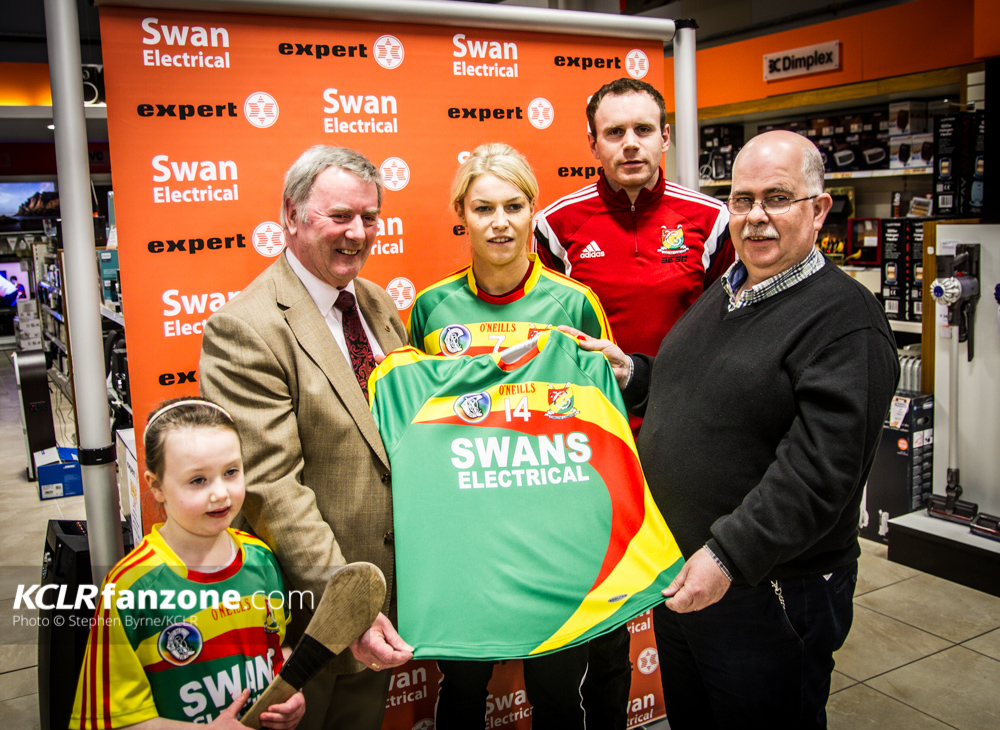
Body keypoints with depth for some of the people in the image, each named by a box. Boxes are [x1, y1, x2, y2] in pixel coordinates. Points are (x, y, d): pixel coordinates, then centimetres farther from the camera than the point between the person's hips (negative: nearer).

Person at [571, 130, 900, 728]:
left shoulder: (845, 317, -17)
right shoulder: (722, 294, 11)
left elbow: (820, 468, -26)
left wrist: (729, 556, -28)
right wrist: (631, 373, 6)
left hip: (771, 594, -8)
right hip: (678, 576, 8)